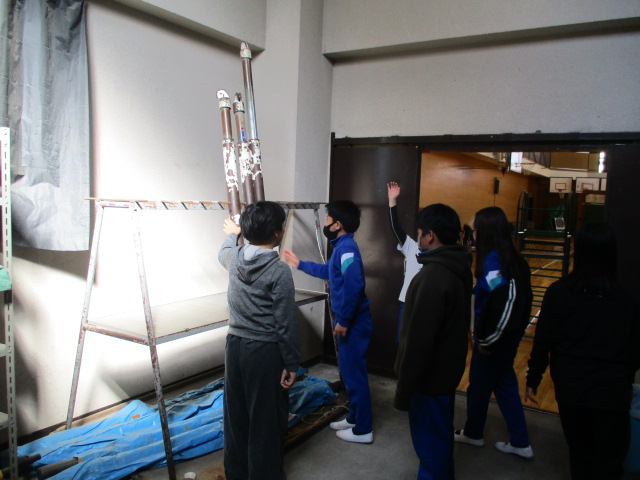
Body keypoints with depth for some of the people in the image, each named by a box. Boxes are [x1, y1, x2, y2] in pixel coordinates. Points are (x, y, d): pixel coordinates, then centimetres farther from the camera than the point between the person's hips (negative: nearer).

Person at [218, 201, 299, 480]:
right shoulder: (279, 270, -19)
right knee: (266, 420, 8)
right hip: (265, 351, -6)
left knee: (236, 414, 19)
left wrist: (231, 234, 46)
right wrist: (291, 364, -8)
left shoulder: (234, 257, -2)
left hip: (234, 345, 7)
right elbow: (286, 324, -17)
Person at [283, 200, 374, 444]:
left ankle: (363, 430, 15)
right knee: (348, 371, 20)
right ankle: (354, 417, 35)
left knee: (354, 374, 1)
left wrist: (343, 321, -25)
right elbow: (328, 271, 31)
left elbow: (354, 285, -31)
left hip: (353, 323, -10)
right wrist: (300, 264, 35)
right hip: (346, 320, 10)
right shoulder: (342, 246, 12)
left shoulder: (346, 247, -20)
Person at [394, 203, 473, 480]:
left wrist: (404, 389, -18)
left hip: (430, 374, -9)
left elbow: (419, 339, -26)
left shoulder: (433, 276, -27)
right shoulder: (458, 268, 3)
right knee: (440, 435, 24)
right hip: (447, 368, 9)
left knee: (429, 442, 7)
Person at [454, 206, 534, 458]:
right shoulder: (512, 258, 2)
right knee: (505, 384, 19)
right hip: (510, 334, 8)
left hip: (494, 339, -8)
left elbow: (503, 303, -28)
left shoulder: (492, 261, -24)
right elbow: (520, 298, 8)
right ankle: (520, 442, 28)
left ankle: (472, 433, 34)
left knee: (479, 385, 13)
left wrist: (487, 340, -16)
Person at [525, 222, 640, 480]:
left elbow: (542, 342, -9)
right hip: (612, 391, 0)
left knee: (579, 451, 20)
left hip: (570, 388, 1)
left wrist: (533, 379, 3)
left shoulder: (558, 292, -11)